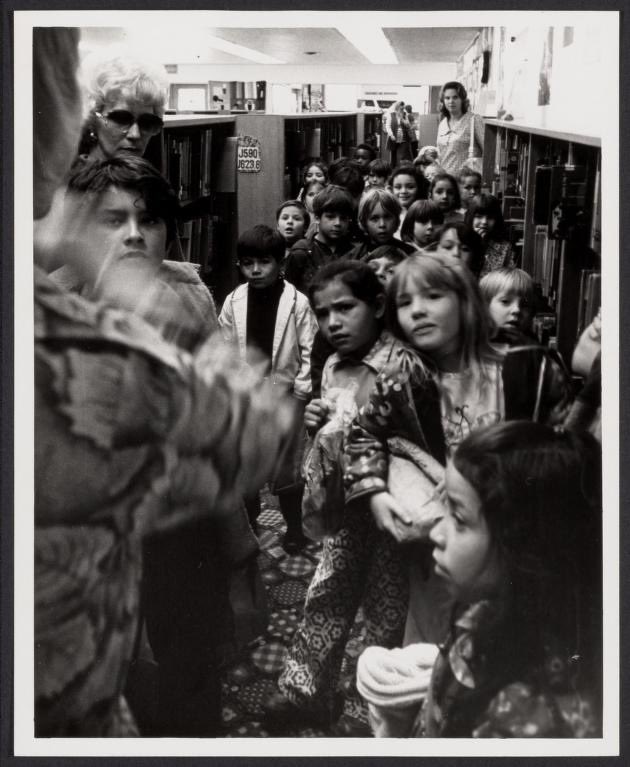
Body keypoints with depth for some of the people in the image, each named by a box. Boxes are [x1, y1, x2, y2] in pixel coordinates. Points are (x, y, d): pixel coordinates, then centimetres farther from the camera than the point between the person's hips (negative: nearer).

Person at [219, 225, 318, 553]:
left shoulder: (297, 302, -9)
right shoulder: (233, 302, -2)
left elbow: (309, 351, -7)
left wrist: (300, 392, -9)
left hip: (285, 395, -3)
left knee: (286, 464, 7)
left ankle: (294, 526, 24)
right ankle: (247, 522, 30)